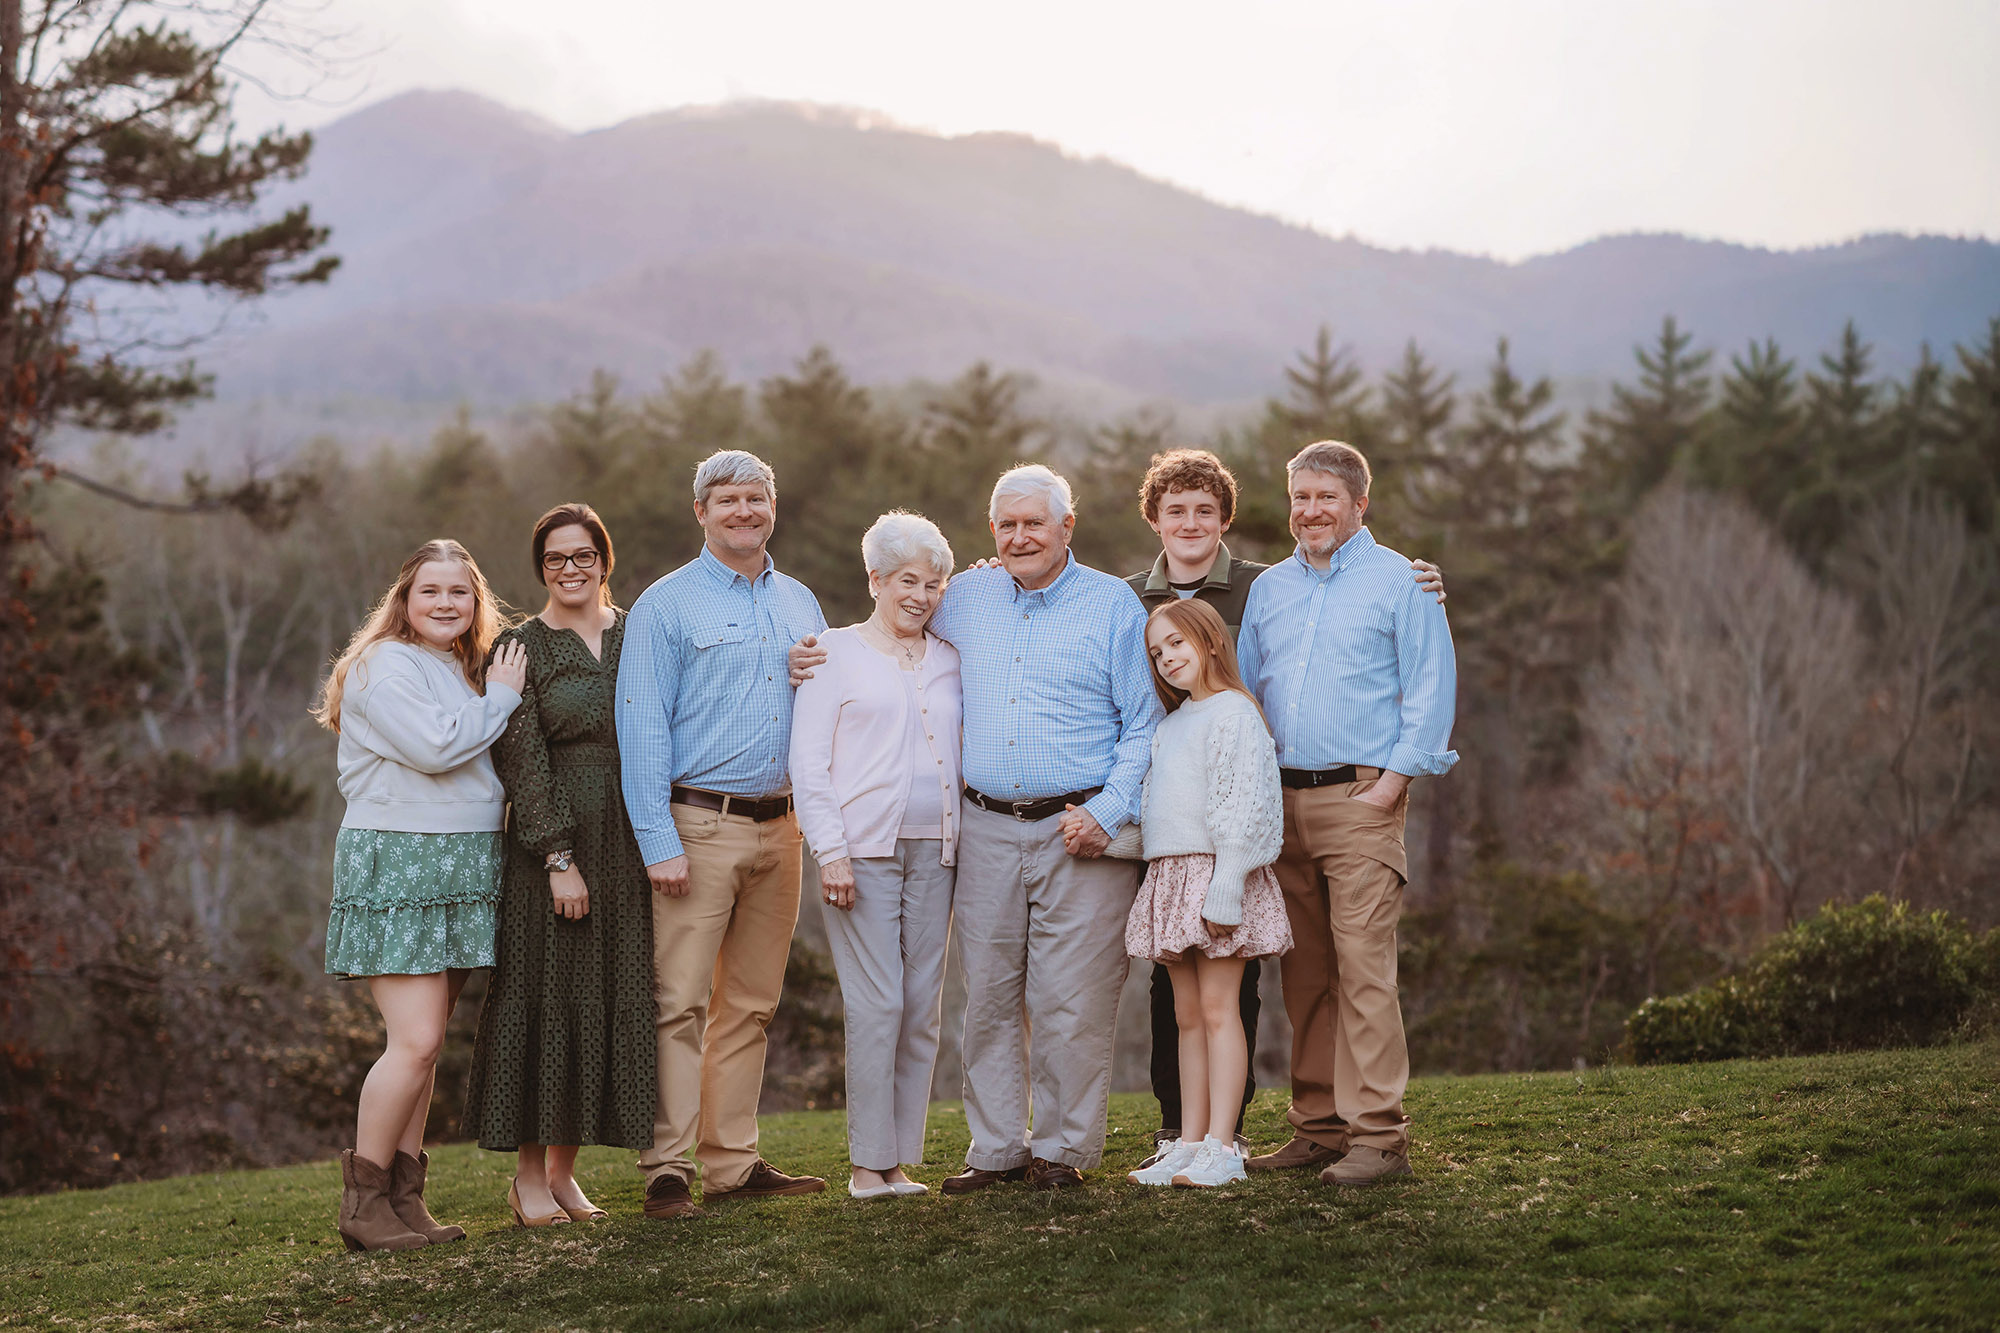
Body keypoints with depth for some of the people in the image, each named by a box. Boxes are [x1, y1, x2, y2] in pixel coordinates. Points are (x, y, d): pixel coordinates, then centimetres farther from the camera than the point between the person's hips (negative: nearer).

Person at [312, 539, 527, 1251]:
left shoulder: (459, 672, 20)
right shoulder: (384, 665, -8)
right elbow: (433, 748, -21)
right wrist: (501, 698, -9)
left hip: (457, 871, 9)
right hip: (396, 864, -9)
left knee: (423, 1045, 7)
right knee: (416, 1043, -13)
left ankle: (403, 1198, 11)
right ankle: (363, 1202, -4)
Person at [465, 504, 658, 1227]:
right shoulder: (522, 647, -2)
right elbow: (522, 760, -8)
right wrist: (560, 858, -16)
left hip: (628, 840, 4)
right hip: (550, 839, -4)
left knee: (609, 997, 5)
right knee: (545, 994, -2)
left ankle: (563, 1169, 15)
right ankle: (529, 1174, 7)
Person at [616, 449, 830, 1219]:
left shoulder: (800, 604, 16)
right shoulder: (665, 605, -2)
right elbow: (642, 727, -8)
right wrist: (659, 841, -16)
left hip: (778, 827, 6)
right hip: (699, 823, -6)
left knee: (752, 1003, 9)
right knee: (680, 1001, -8)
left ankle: (734, 1162, 15)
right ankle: (668, 1168, -5)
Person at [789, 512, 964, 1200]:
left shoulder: (950, 659, 16)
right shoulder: (836, 652, 4)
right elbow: (808, 761, 0)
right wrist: (830, 850, -11)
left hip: (933, 851, 5)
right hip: (863, 848, -5)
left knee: (923, 1008, 3)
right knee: (877, 1003, -9)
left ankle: (899, 1158, 10)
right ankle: (868, 1162, -2)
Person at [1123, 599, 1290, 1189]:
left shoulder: (1233, 713, -8)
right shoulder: (1169, 725, 19)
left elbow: (1241, 808, -15)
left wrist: (1225, 890, -20)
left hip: (1215, 874, -8)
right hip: (1169, 876, 8)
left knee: (1218, 1009, -7)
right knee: (1187, 1013, 8)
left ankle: (1221, 1147, -6)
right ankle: (1189, 1143, 11)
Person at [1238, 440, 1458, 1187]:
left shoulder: (1397, 581, 1)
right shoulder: (1268, 588, 17)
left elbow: (1432, 686, -3)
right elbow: (1244, 686, 22)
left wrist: (1393, 780, -11)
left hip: (1360, 797, -5)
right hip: (1282, 799, 5)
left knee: (1363, 969, -11)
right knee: (1304, 973, 6)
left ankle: (1377, 1135, -9)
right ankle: (1318, 1126, 12)